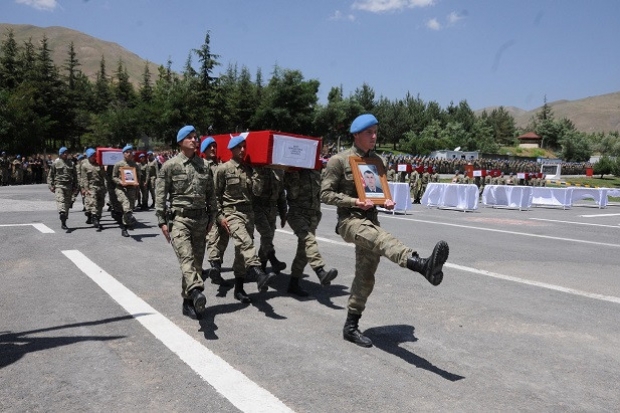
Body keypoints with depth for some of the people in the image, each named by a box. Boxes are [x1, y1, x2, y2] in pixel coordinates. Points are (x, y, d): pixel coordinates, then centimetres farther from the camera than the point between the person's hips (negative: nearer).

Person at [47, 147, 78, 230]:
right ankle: (62, 213, -42)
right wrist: (51, 185, -2)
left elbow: (75, 176, 17)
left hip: (69, 186, 3)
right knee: (60, 200, -23)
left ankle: (64, 222, 13)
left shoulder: (71, 163, 13)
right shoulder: (55, 163, 5)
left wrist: (75, 187, 12)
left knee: (67, 203, 4)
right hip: (59, 185, -3)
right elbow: (50, 175, 8)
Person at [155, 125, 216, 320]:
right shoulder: (170, 166, -1)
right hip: (179, 218, -4)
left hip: (200, 219, 5)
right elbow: (160, 195, -2)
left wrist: (211, 217, 14)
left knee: (197, 262, 7)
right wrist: (162, 221, -7)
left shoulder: (204, 165, 11)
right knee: (186, 257, -23)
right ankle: (196, 291, -43)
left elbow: (211, 194, 16)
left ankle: (189, 302, 18)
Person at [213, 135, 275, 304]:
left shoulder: (249, 169, 15)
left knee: (242, 250, 8)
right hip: (232, 212, -6)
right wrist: (220, 216, -6)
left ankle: (239, 288, 16)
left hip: (248, 212, 6)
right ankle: (259, 275, -45)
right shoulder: (223, 169, 0)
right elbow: (216, 194, 0)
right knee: (245, 242, -28)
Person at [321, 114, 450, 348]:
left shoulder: (377, 161, 13)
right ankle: (423, 265, -64)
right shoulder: (339, 160, -4)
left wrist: (386, 202, -1)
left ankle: (351, 327, 21)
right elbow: (325, 194, -7)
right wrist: (354, 201, -19)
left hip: (370, 220, 6)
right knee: (382, 238, -37)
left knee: (366, 277, 7)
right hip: (349, 220, -6)